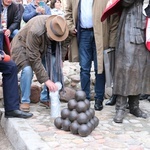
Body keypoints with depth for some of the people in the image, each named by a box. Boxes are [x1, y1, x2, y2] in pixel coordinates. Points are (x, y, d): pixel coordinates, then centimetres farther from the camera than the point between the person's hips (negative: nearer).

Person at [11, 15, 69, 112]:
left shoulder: (57, 26, -23)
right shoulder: (35, 31, -41)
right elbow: (34, 59, -37)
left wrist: (60, 60, -8)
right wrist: (46, 80, -37)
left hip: (43, 48, 6)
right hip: (23, 45, -6)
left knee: (54, 67, -9)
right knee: (27, 70, -28)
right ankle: (25, 101, -12)